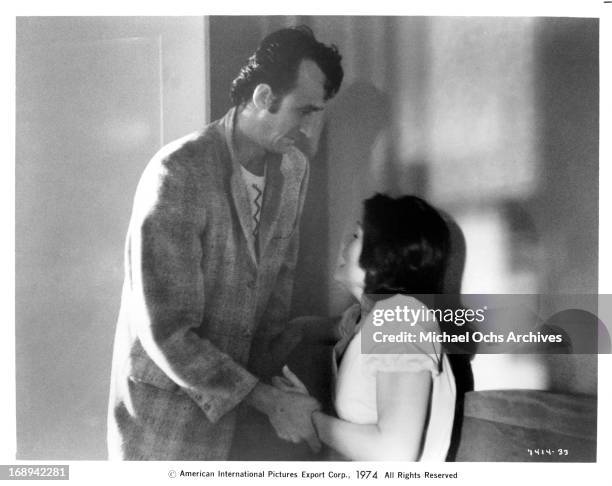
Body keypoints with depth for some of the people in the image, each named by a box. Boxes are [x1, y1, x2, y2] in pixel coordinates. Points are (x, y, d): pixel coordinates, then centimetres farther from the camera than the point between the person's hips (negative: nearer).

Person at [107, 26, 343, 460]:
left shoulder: (293, 168, -3)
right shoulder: (179, 173, -24)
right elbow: (166, 332, -24)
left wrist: (268, 374, 1)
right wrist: (267, 400, -23)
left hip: (231, 395, 6)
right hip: (165, 407, -6)